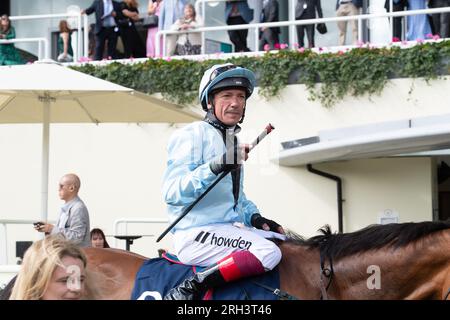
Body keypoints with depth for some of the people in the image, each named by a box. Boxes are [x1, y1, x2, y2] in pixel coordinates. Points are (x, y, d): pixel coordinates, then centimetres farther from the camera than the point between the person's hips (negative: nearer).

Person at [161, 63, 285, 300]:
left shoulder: (232, 141, 21)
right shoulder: (193, 135, -8)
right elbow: (171, 192, -19)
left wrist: (254, 217, 10)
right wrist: (213, 168, -31)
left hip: (230, 229, 9)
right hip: (196, 235, -9)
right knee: (268, 252, -28)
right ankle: (189, 289, -24)